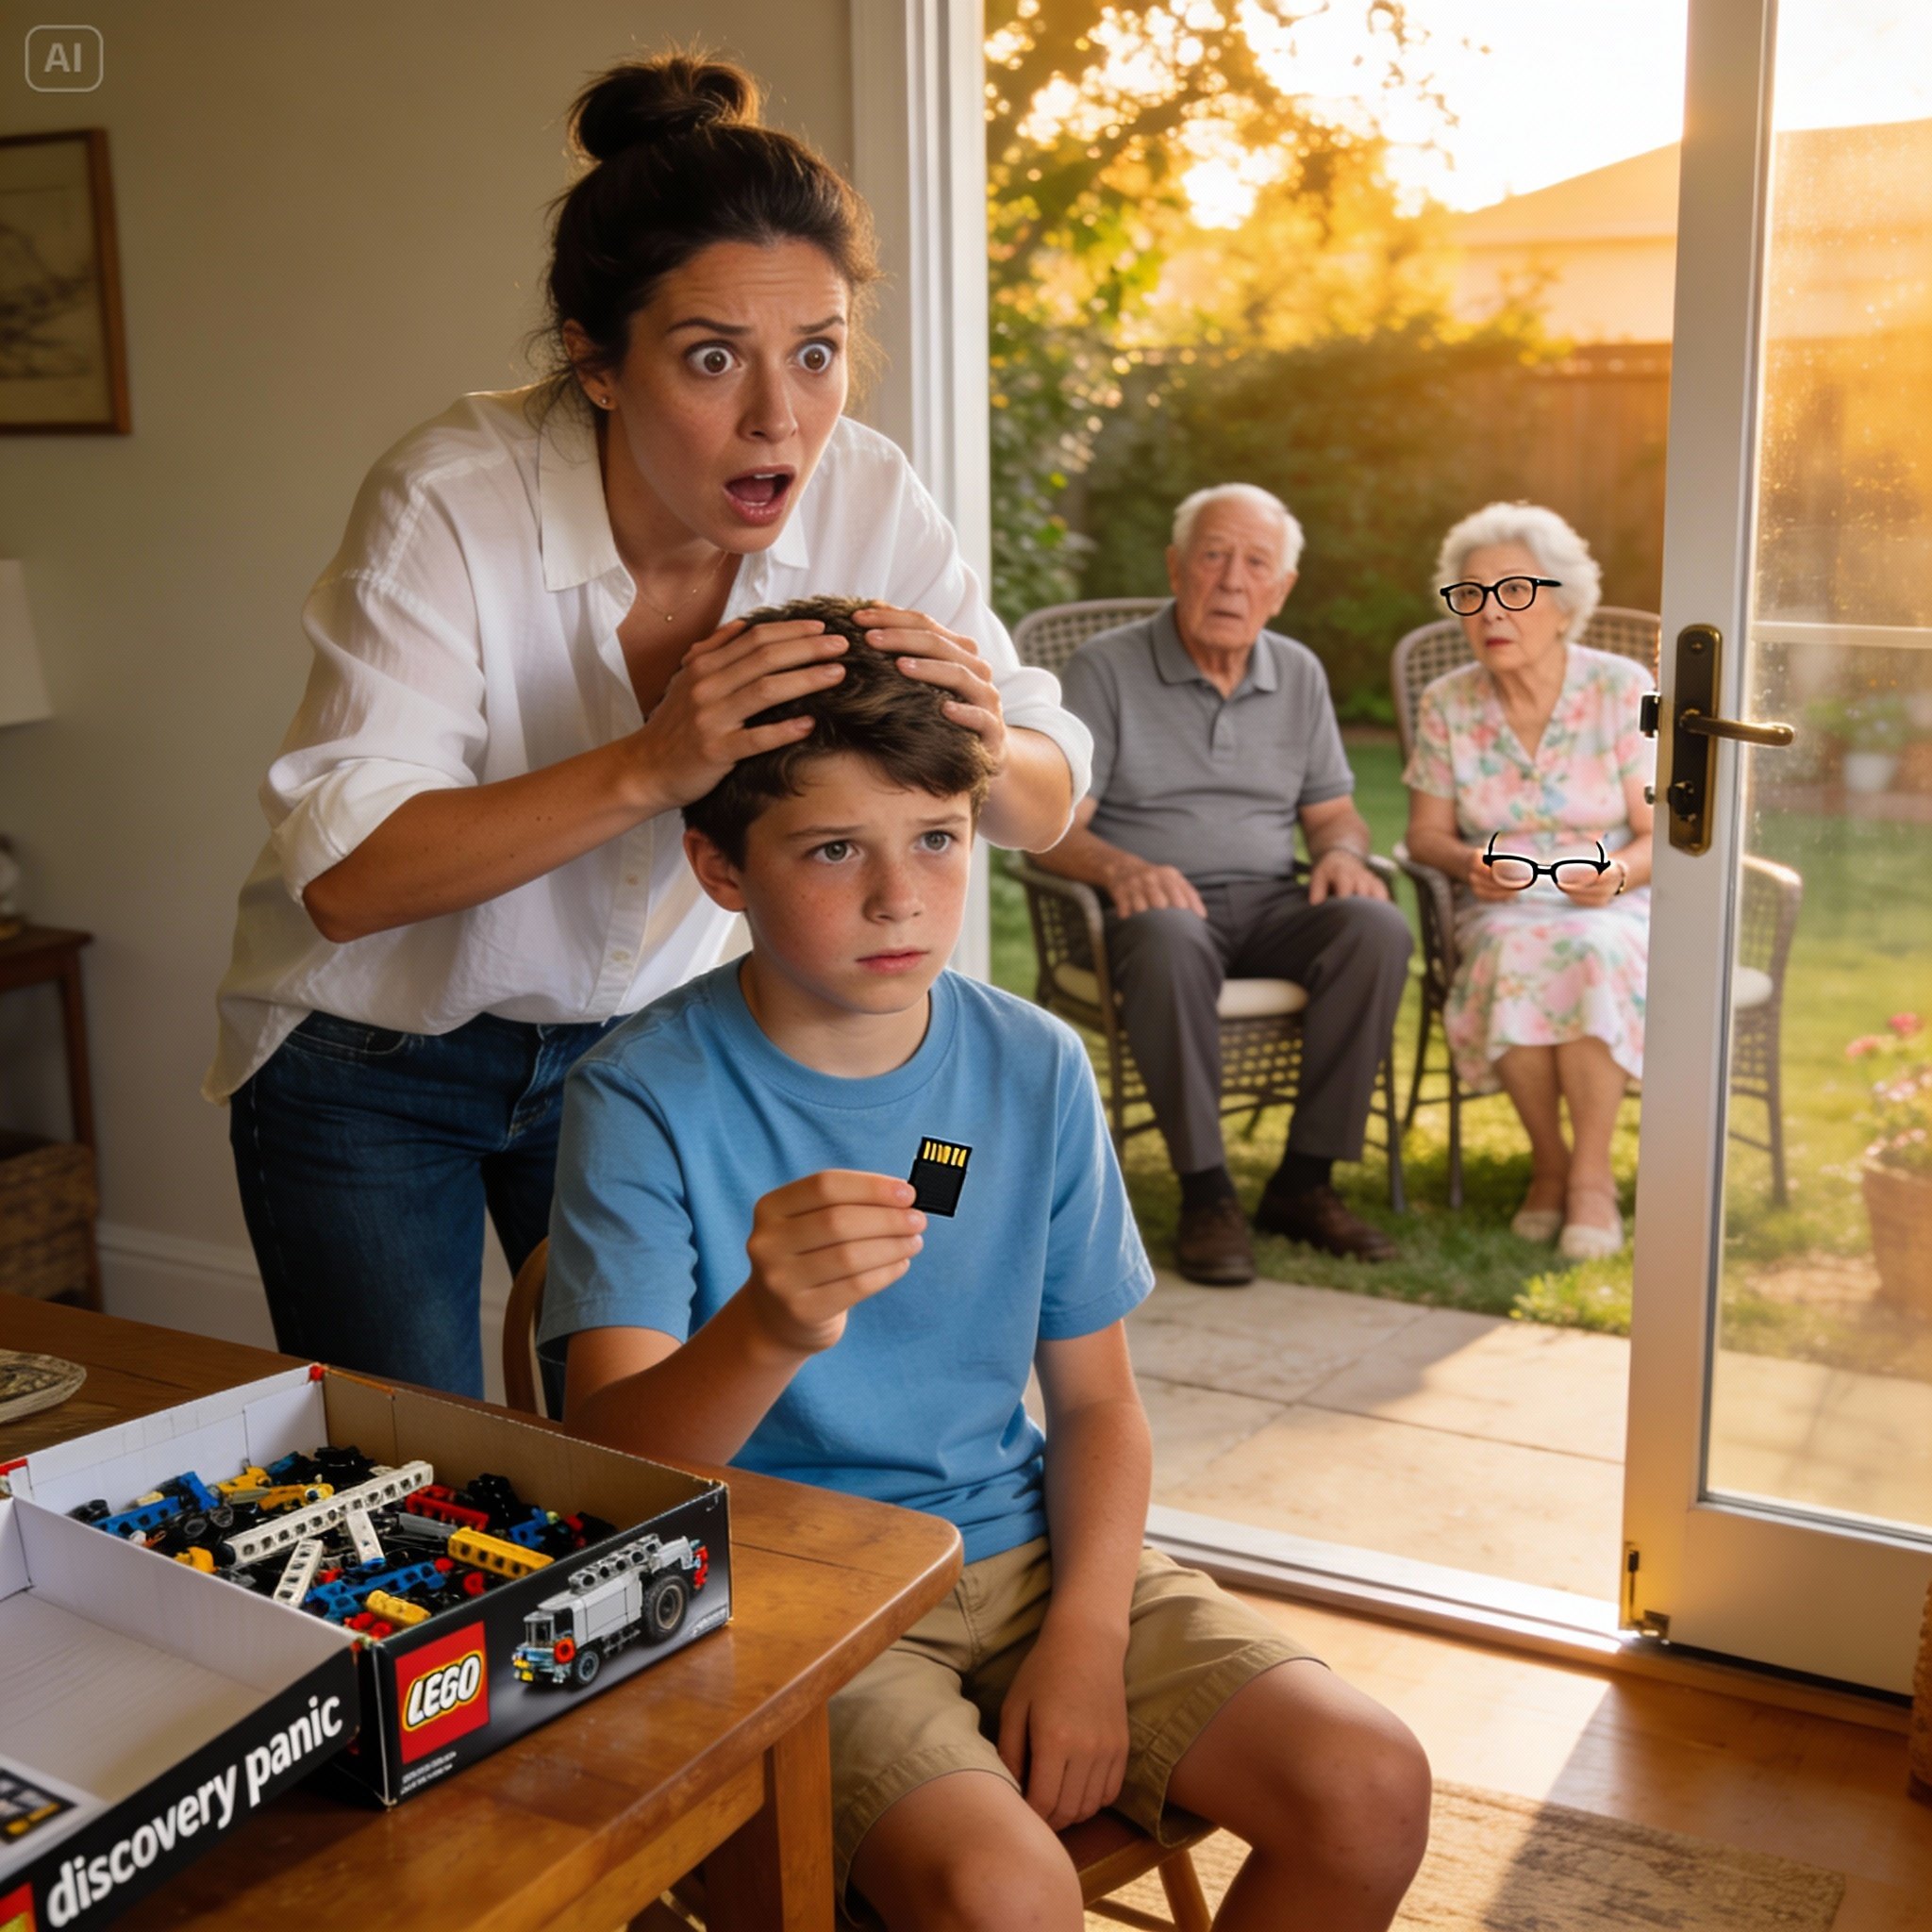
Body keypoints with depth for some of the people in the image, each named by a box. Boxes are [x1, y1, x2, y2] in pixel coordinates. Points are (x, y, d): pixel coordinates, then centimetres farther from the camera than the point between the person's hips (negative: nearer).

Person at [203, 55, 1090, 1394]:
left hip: (633, 1033, 3)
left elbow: (1048, 807, -9)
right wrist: (649, 767, -42)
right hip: (372, 1059, -3)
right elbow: (341, 875, -31)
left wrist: (977, 744, -33)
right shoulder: (453, 503, -26)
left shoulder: (863, 497, -16)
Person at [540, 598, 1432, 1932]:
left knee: (1370, 1791, -9)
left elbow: (1097, 1401, 6)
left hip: (1018, 1545, 5)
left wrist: (1085, 1637, -9)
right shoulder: (646, 1095, -13)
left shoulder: (1036, 1069, 0)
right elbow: (604, 1465, -21)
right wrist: (768, 1331, -42)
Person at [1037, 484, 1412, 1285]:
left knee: (1377, 928, -27)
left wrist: (1341, 851, -6)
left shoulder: (1299, 674, 14)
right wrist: (1120, 867, -28)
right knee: (1168, 940, -39)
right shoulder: (1106, 667, -1)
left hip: (1271, 903, 4)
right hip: (1156, 899, -4)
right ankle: (1205, 1192, -29)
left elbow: (1332, 811, 19)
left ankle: (1303, 1181, -19)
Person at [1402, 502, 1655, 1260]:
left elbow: (1660, 835, -2)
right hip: (1501, 909, 1)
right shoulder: (1447, 704, 2)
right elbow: (1425, 833, 7)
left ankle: (1592, 1173, -21)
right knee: (1513, 955, -35)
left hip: (1611, 907, -1)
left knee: (1591, 953, -37)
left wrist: (1619, 873, -25)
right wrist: (1471, 864, -16)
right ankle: (1548, 1163, -14)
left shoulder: (1621, 689, -3)